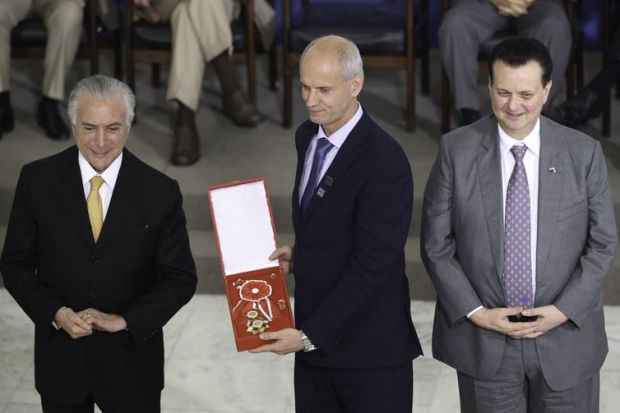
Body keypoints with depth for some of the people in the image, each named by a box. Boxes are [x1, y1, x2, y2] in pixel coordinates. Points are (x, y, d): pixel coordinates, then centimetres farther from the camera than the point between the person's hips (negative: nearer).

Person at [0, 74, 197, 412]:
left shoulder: (160, 192, -8)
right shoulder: (37, 180, -6)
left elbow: (180, 278, -4)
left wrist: (123, 320, -16)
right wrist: (58, 314, -16)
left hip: (132, 361, -1)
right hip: (60, 359, 1)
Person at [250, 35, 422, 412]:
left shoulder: (385, 162, -21)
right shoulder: (308, 136, 5)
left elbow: (371, 267, -21)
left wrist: (310, 335, -19)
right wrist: (299, 255, 0)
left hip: (370, 348, -7)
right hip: (314, 336, 7)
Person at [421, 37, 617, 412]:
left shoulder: (584, 153, -4)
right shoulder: (457, 150, -4)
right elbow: (436, 244, -1)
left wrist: (563, 311, -10)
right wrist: (476, 312, -9)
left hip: (566, 338, 0)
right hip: (483, 341, 0)